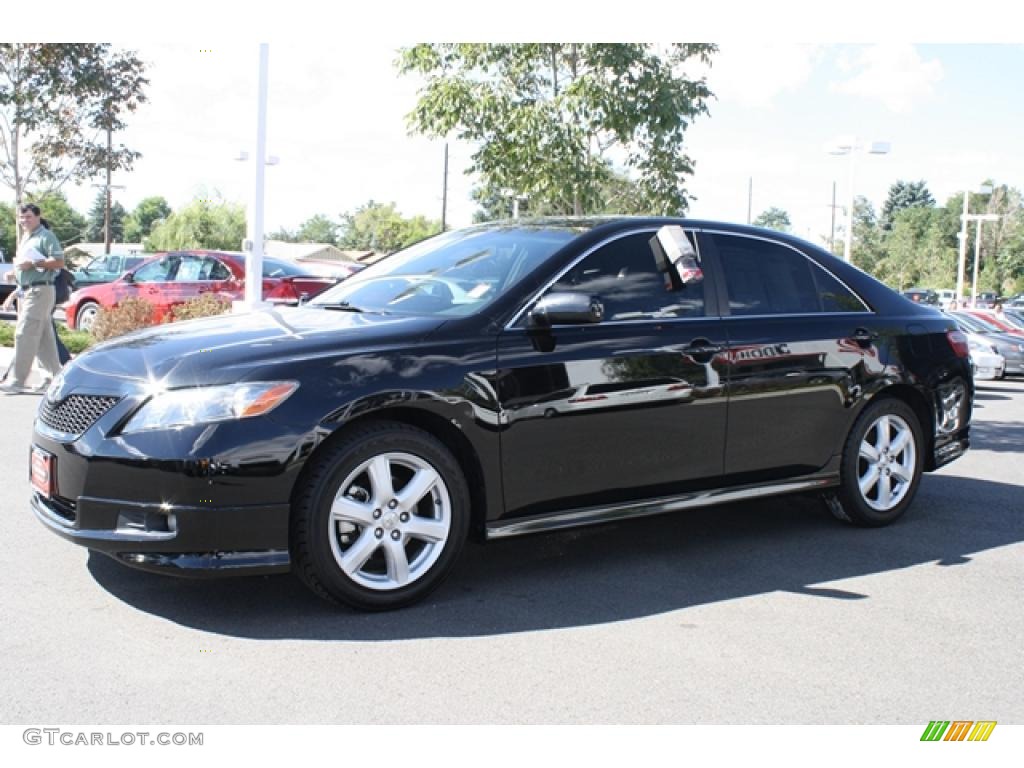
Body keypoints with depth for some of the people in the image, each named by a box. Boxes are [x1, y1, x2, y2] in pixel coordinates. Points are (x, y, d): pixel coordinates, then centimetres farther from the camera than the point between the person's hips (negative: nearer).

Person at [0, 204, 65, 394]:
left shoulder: (46, 236, -7)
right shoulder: (25, 238, 20)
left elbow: (59, 262, -17)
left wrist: (32, 264, -19)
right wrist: (17, 267, 11)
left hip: (40, 291, -9)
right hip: (26, 291, 9)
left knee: (24, 335, -11)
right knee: (44, 337, 9)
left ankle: (16, 381, -9)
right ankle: (54, 376, 13)